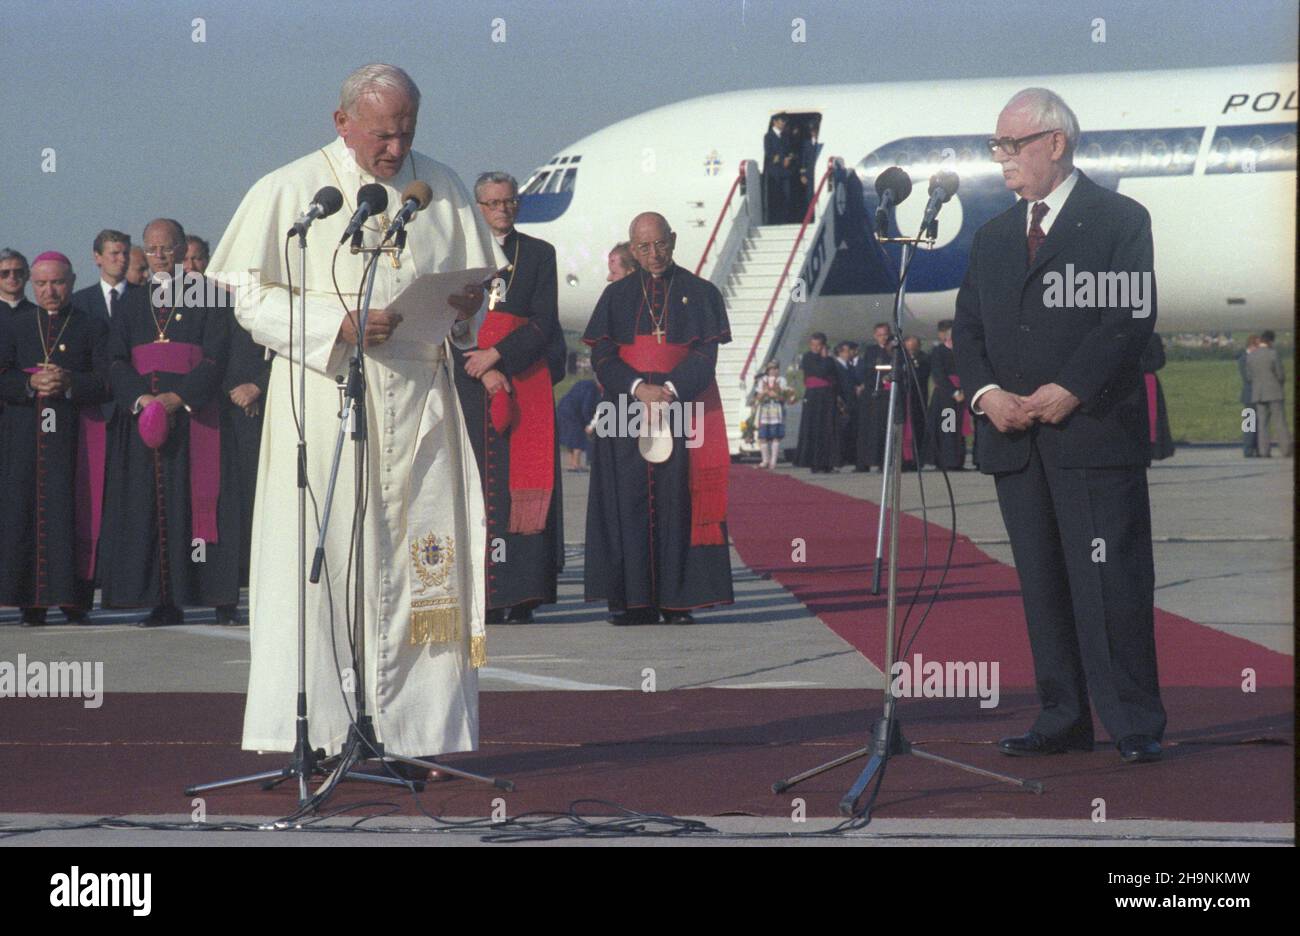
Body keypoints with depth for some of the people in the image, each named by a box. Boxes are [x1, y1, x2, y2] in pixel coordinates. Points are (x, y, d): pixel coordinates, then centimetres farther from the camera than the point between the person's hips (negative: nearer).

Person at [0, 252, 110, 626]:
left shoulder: (92, 328, 11)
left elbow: (107, 381, 0)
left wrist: (69, 383, -17)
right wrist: (31, 383, -14)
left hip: (75, 437, -1)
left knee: (73, 516, -7)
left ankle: (74, 601, -4)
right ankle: (31, 603, -3)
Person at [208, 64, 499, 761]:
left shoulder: (440, 189, 12)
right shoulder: (291, 191, 0)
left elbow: (476, 282, 18)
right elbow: (251, 297, -4)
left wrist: (465, 306, -6)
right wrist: (337, 324, -18)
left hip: (419, 406, 3)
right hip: (325, 403, -3)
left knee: (422, 559, 1)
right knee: (316, 554, -8)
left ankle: (421, 722, 5)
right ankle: (297, 725, -5)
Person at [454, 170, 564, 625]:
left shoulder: (539, 254, 11)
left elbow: (544, 322, 2)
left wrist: (498, 355, -10)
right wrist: (484, 371, -8)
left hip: (526, 380, 0)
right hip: (470, 381, 0)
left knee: (521, 480, -6)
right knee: (476, 480, -6)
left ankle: (520, 597, -8)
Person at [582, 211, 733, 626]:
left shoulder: (700, 293, 8)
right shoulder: (617, 296, 12)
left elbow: (705, 355, 0)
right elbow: (602, 356, 3)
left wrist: (672, 390, -15)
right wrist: (638, 388, -13)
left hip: (683, 411, -1)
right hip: (626, 412, 1)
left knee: (678, 502, -5)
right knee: (629, 503, -4)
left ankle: (677, 599, -5)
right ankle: (634, 600, -4)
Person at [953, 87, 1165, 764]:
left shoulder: (1119, 220, 0)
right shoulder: (993, 236, 19)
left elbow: (1132, 317, -9)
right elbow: (967, 326, 15)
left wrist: (1070, 389, -15)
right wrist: (985, 392, -3)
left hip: (1094, 428, -6)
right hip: (1014, 438, 6)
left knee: (1110, 581, -9)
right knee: (1042, 583, 6)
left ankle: (1134, 725, -5)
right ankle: (1062, 720, 11)